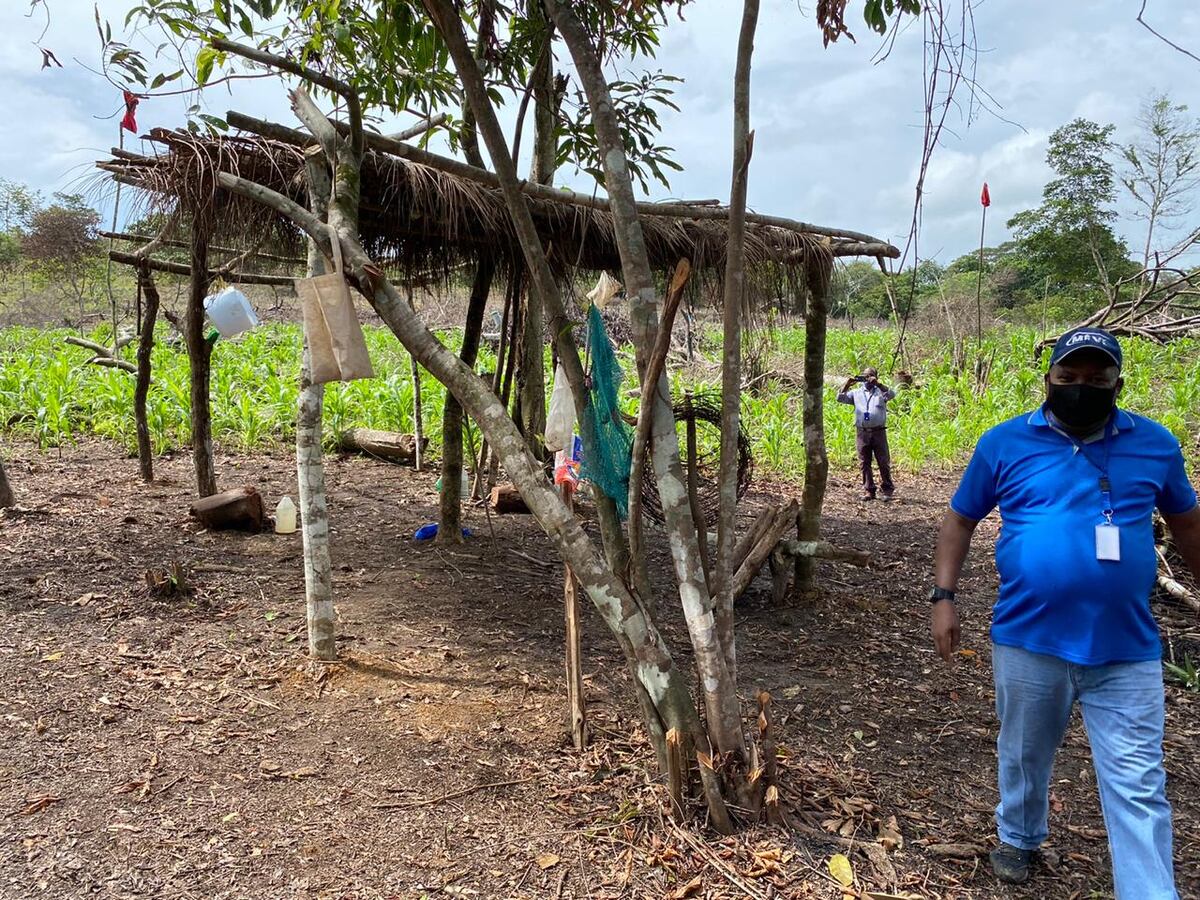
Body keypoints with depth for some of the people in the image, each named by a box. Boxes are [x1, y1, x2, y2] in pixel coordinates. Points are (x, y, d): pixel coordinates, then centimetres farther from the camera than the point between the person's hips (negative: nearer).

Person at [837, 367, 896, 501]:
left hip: (878, 431, -2)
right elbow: (840, 398, 6)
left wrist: (878, 384, -18)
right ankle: (869, 490, 11)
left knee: (884, 462, 0)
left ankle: (887, 490, 8)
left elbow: (892, 395, -10)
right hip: (862, 433, 2)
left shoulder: (881, 391, 9)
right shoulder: (856, 393, 15)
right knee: (864, 464, 4)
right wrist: (847, 384, -6)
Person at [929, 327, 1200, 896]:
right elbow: (960, 519, 5)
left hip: (1127, 651, 0)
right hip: (1028, 641, 0)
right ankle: (1019, 838, 46)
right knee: (1025, 756, 20)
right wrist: (943, 598, -2)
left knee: (1138, 788, 0)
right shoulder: (1005, 443, -3)